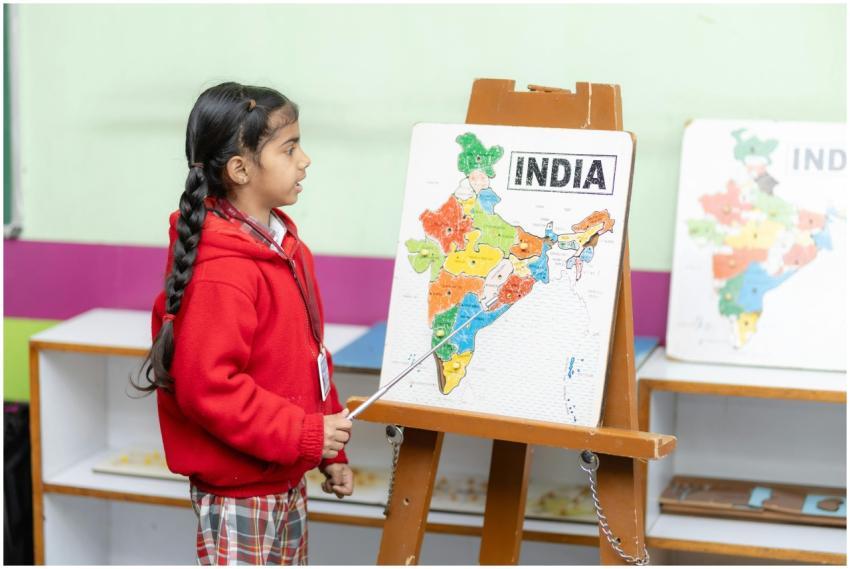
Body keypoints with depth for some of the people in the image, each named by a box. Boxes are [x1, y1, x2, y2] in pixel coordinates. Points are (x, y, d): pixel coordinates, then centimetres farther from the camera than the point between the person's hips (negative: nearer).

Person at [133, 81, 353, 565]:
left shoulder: (284, 246, 7)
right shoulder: (221, 273, -24)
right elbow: (209, 388, -27)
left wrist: (331, 451, 17)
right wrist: (307, 435, -21)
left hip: (287, 478, 9)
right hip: (237, 491, -9)